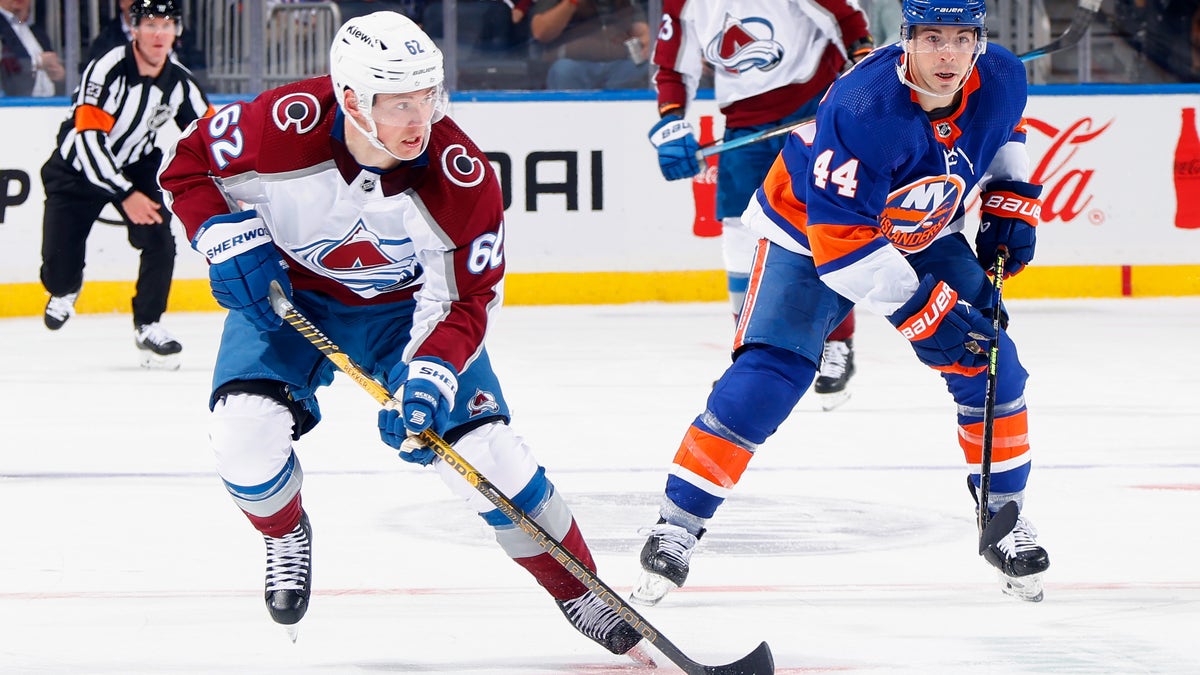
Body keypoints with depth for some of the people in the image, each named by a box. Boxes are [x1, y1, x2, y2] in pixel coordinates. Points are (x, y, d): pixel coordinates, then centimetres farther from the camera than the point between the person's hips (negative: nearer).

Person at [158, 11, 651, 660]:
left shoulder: (463, 179, -29)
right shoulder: (283, 127, -32)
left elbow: (463, 301, -20)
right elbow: (187, 165, -12)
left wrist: (431, 375, -37)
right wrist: (228, 239, -26)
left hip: (406, 305, 0)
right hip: (288, 293, 0)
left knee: (482, 447, -13)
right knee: (245, 430, -23)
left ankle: (580, 595, 6)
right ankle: (286, 535, 13)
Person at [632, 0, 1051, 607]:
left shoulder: (1002, 79, -18)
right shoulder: (864, 107, -39)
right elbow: (840, 237, -37)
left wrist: (1012, 203, -3)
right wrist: (923, 311, -38)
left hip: (924, 233, 6)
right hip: (809, 232, -6)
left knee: (991, 365, -6)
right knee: (764, 379, -17)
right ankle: (678, 523, -7)